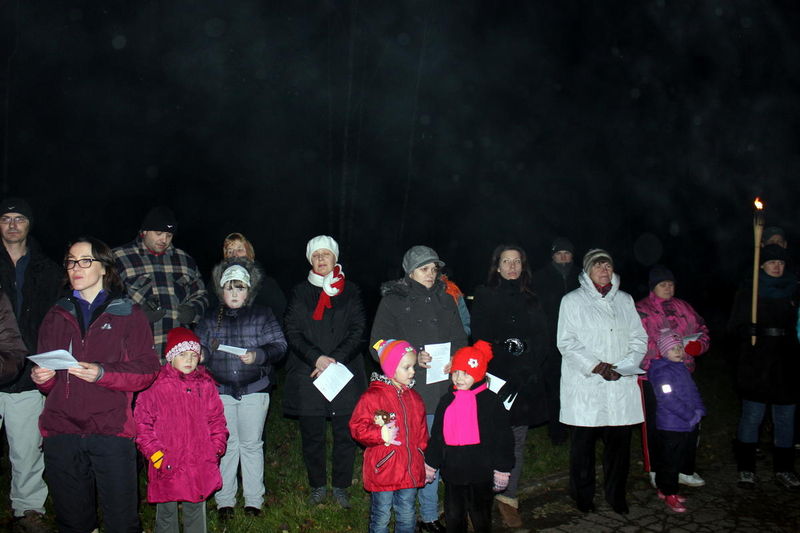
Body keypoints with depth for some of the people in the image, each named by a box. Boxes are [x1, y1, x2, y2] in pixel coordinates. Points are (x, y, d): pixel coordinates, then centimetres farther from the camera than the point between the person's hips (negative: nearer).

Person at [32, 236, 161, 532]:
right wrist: (41, 377, -4)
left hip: (111, 430, -3)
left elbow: (147, 371, -3)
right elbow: (48, 383, 19)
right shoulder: (57, 315, 16)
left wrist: (102, 373, -18)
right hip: (61, 430, 3)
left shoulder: (128, 313, 6)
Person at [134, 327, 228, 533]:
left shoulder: (206, 385, 3)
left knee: (196, 510, 16)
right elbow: (142, 424, -4)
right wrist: (155, 454, -10)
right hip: (167, 466, -2)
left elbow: (216, 420, 9)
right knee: (166, 512, 13)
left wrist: (215, 450, 1)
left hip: (200, 464, 2)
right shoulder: (155, 386, -6)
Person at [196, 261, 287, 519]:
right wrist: (202, 353, -13)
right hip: (221, 391, 1)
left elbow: (279, 346, -3)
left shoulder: (262, 314, 3)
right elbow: (201, 350, 10)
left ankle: (253, 499, 18)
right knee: (225, 445, 6)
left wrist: (258, 355, -21)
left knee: (252, 445, 7)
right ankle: (224, 501, 18)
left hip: (254, 389, -1)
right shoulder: (211, 318, 8)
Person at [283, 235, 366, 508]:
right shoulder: (300, 293, 9)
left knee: (345, 435, 3)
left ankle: (341, 486, 19)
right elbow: (293, 333, 1)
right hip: (307, 376, 0)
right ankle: (318, 485, 24)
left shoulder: (350, 291, 9)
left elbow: (358, 332, 2)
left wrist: (335, 359, -12)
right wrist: (316, 358, -14)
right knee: (312, 436, 6)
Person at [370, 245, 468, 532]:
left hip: (439, 391, 4)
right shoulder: (393, 301, -2)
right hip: (406, 393, -4)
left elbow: (460, 340, 17)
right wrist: (412, 358, -17)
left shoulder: (446, 300, 11)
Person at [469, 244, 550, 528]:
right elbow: (480, 337, -1)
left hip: (526, 381, 4)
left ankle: (508, 498, 15)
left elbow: (542, 340, 11)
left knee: (518, 441, 6)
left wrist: (535, 370, -1)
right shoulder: (484, 296, 4)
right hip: (495, 379, -3)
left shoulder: (530, 299, 14)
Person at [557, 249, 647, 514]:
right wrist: (595, 366, -13)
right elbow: (566, 342, -4)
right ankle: (583, 495, 19)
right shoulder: (573, 301, 4)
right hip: (584, 386, -3)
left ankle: (616, 494, 22)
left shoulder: (625, 300, 16)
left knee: (619, 440, 4)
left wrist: (624, 367, -4)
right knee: (583, 442, 2)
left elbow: (639, 338, 12)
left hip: (621, 385, 3)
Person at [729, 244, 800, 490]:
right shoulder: (748, 293, 1)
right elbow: (735, 326, -2)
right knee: (752, 416, 0)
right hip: (756, 366, -3)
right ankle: (746, 468, 11)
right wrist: (758, 330, -19)